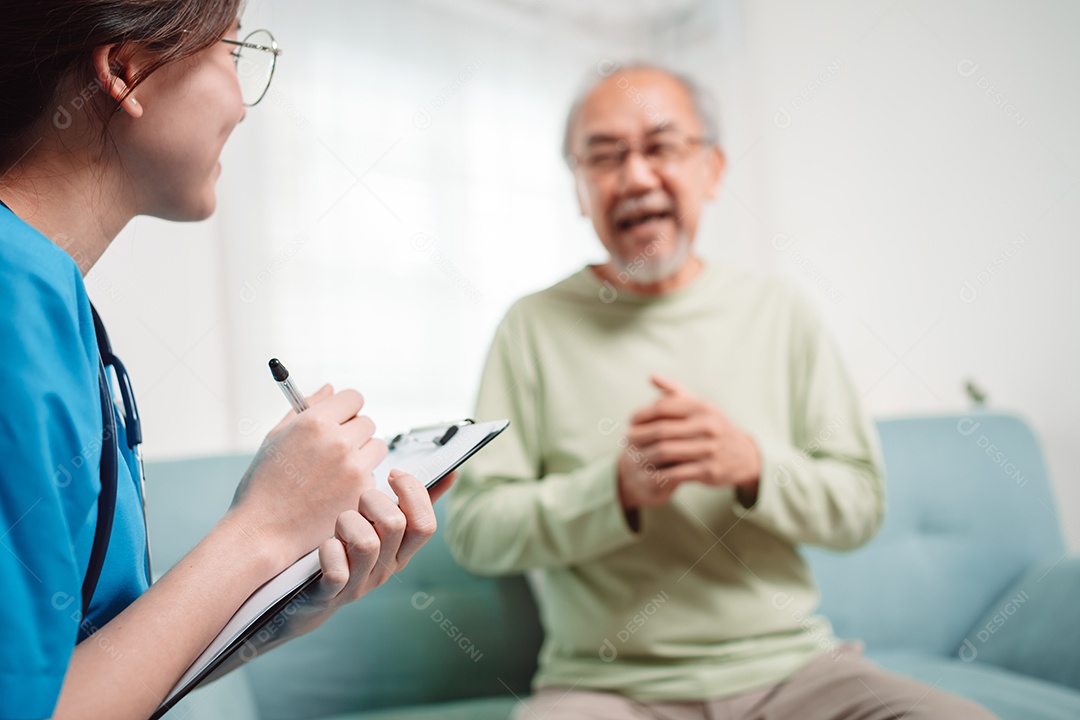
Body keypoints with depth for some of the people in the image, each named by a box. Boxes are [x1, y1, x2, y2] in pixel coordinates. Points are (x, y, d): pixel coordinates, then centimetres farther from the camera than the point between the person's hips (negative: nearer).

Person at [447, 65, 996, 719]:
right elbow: (474, 529, -3)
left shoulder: (781, 315, 7)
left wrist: (754, 464, -13)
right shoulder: (535, 326, 0)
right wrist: (618, 489, -17)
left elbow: (861, 505, 6)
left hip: (791, 665, 3)